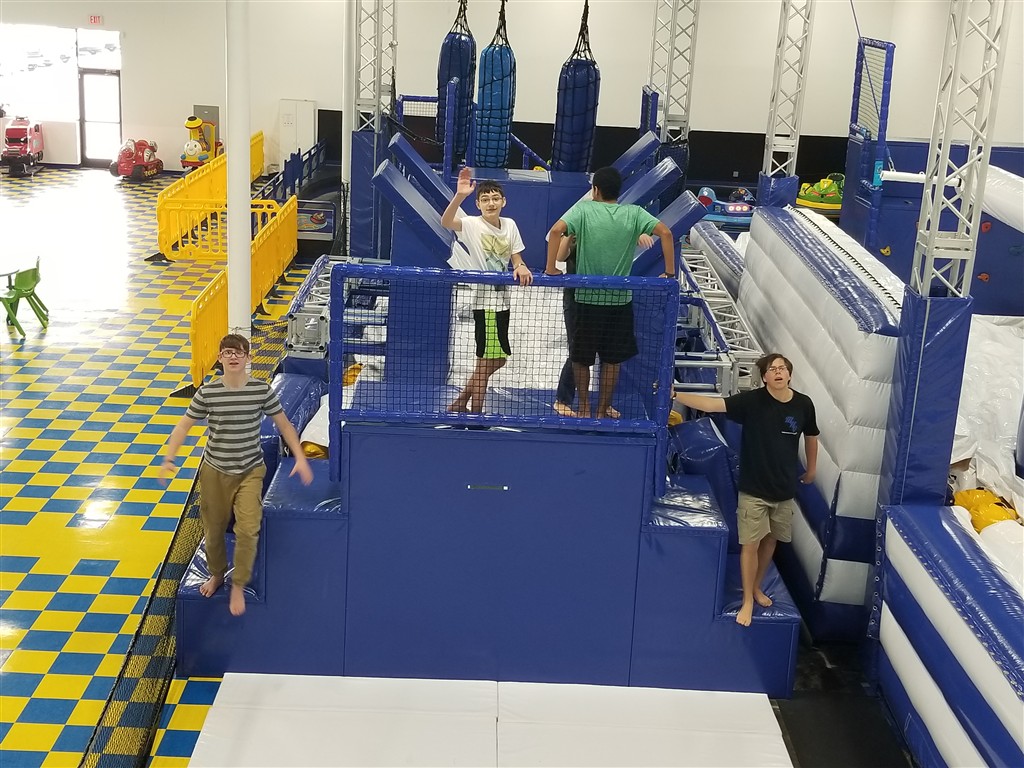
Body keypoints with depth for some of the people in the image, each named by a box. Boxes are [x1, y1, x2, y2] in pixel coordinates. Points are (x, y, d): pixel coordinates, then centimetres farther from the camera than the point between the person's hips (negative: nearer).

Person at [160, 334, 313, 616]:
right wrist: (169, 459, -10)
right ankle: (217, 573, 43)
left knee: (248, 529, -15)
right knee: (214, 529, 14)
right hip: (215, 471, 1)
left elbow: (284, 424, 1)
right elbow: (184, 426, 0)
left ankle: (238, 586, 5)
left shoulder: (262, 391, -10)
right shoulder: (207, 393, -10)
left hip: (250, 471, -1)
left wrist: (300, 458, -5)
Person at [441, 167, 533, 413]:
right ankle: (475, 412, 9)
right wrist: (459, 196, -45)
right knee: (487, 361, -4)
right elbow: (446, 222, -29)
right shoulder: (473, 225, -11)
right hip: (485, 302, -7)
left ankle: (460, 403, 29)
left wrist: (522, 268, -13)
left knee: (497, 360, 15)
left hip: (503, 300, 7)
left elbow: (516, 259, 11)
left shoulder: (509, 225, 7)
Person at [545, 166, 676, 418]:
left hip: (587, 298, -1)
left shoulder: (584, 208, -4)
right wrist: (669, 272, -1)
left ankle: (584, 409, 21)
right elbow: (665, 232, -8)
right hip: (620, 300, 2)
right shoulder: (633, 213, 1)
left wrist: (550, 269, -9)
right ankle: (603, 411, 23)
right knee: (612, 359, 15)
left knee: (581, 357, 16)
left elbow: (556, 230, -17)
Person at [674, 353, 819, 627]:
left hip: (785, 489, 3)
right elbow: (713, 404, -25)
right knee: (750, 543, 1)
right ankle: (747, 601, 15)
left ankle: (757, 587, 38)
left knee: (770, 539, 17)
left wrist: (811, 469, 23)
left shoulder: (803, 404, -7)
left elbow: (811, 436, 12)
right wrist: (676, 396, -36)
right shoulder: (752, 400, -16)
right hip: (754, 488, -3)